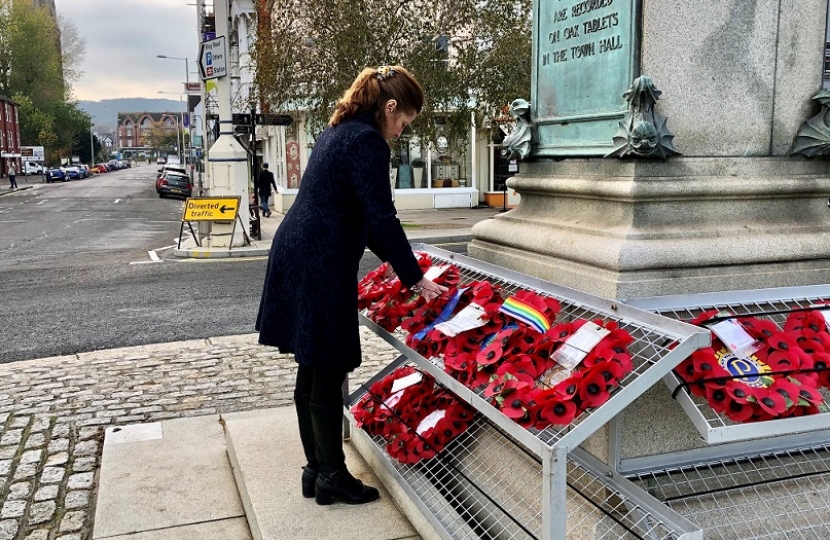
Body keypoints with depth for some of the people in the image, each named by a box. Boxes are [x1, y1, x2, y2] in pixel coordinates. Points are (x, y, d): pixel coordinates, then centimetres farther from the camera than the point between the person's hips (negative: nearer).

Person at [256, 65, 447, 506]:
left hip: (296, 257, 10)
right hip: (320, 268, -10)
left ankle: (316, 469, 27)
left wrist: (394, 259, 25)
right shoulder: (367, 141, -13)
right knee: (327, 375, 2)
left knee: (311, 371, 15)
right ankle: (333, 476, 16)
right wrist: (415, 278, -8)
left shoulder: (338, 131, 17)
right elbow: (382, 219, -17)